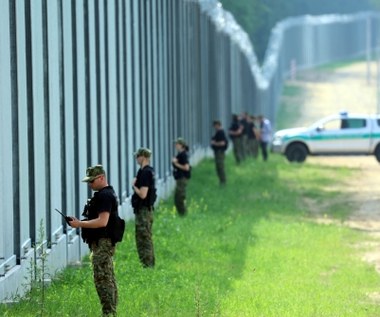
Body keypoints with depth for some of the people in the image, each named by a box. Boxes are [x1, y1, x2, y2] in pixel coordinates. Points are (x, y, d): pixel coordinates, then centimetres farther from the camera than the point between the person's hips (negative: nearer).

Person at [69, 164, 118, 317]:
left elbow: (102, 222, -24)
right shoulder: (107, 194, 17)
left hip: (102, 243, -11)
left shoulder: (105, 196, -16)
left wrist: (80, 224, -20)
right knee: (108, 279, 12)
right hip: (103, 243, 11)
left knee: (102, 279, -11)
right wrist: (81, 223, 12)